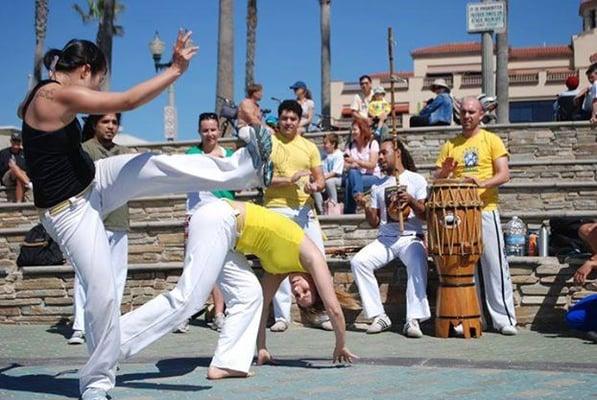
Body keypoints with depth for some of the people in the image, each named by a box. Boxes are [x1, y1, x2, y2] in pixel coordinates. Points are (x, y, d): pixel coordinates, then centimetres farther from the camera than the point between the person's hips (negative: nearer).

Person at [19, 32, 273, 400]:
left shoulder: (43, 94, 3)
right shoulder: (59, 94, -26)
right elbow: (127, 102, -27)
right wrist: (175, 70, -20)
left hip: (93, 182, 9)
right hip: (69, 210, -9)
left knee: (155, 167, -1)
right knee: (103, 292, -8)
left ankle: (244, 168, 8)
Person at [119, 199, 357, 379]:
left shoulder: (281, 266, 23)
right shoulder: (312, 257, 5)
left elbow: (264, 300, 31)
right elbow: (334, 307, 6)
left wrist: (261, 346, 36)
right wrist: (341, 346, 20)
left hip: (217, 223, 9)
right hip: (218, 221, -9)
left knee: (249, 295, 9)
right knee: (187, 298, -16)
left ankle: (226, 363, 0)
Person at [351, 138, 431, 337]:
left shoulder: (416, 180, 7)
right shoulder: (378, 186, 18)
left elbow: (425, 215, -1)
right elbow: (374, 223, 16)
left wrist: (411, 201, -18)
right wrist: (366, 207, -3)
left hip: (411, 238, -4)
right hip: (385, 239, 4)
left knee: (417, 264, -36)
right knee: (358, 262, -23)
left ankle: (413, 320, -35)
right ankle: (379, 316, -18)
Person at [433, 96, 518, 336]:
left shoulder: (492, 141, 4)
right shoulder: (450, 145, 12)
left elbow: (504, 174, -6)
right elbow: (436, 178, 11)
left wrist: (482, 183, -24)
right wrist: (444, 172, -12)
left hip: (486, 210, -3)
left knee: (495, 266, -4)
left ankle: (504, 319, 1)